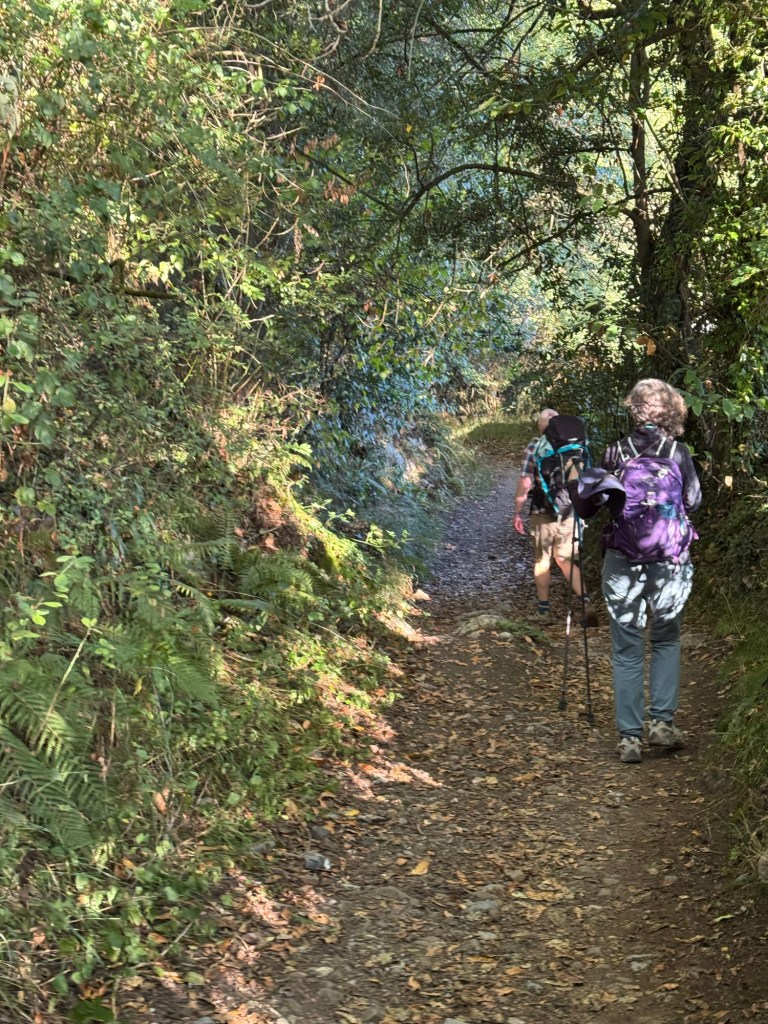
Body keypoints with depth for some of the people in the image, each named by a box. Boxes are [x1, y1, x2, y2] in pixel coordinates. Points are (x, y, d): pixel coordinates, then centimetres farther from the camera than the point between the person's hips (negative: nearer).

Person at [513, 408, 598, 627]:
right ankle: (586, 603, -1)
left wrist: (517, 512, -2)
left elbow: (525, 483, -10)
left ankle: (543, 611, 18)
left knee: (542, 561, 11)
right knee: (565, 561, 15)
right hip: (570, 515, 3)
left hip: (543, 515, -3)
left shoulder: (535, 446, -8)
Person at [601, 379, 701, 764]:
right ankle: (663, 721, 10)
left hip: (622, 562, 0)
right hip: (670, 561, 0)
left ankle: (630, 737, 8)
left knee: (627, 650, 8)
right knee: (666, 641, 20)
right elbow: (694, 501, 4)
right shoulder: (679, 453, -5)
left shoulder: (616, 453, -4)